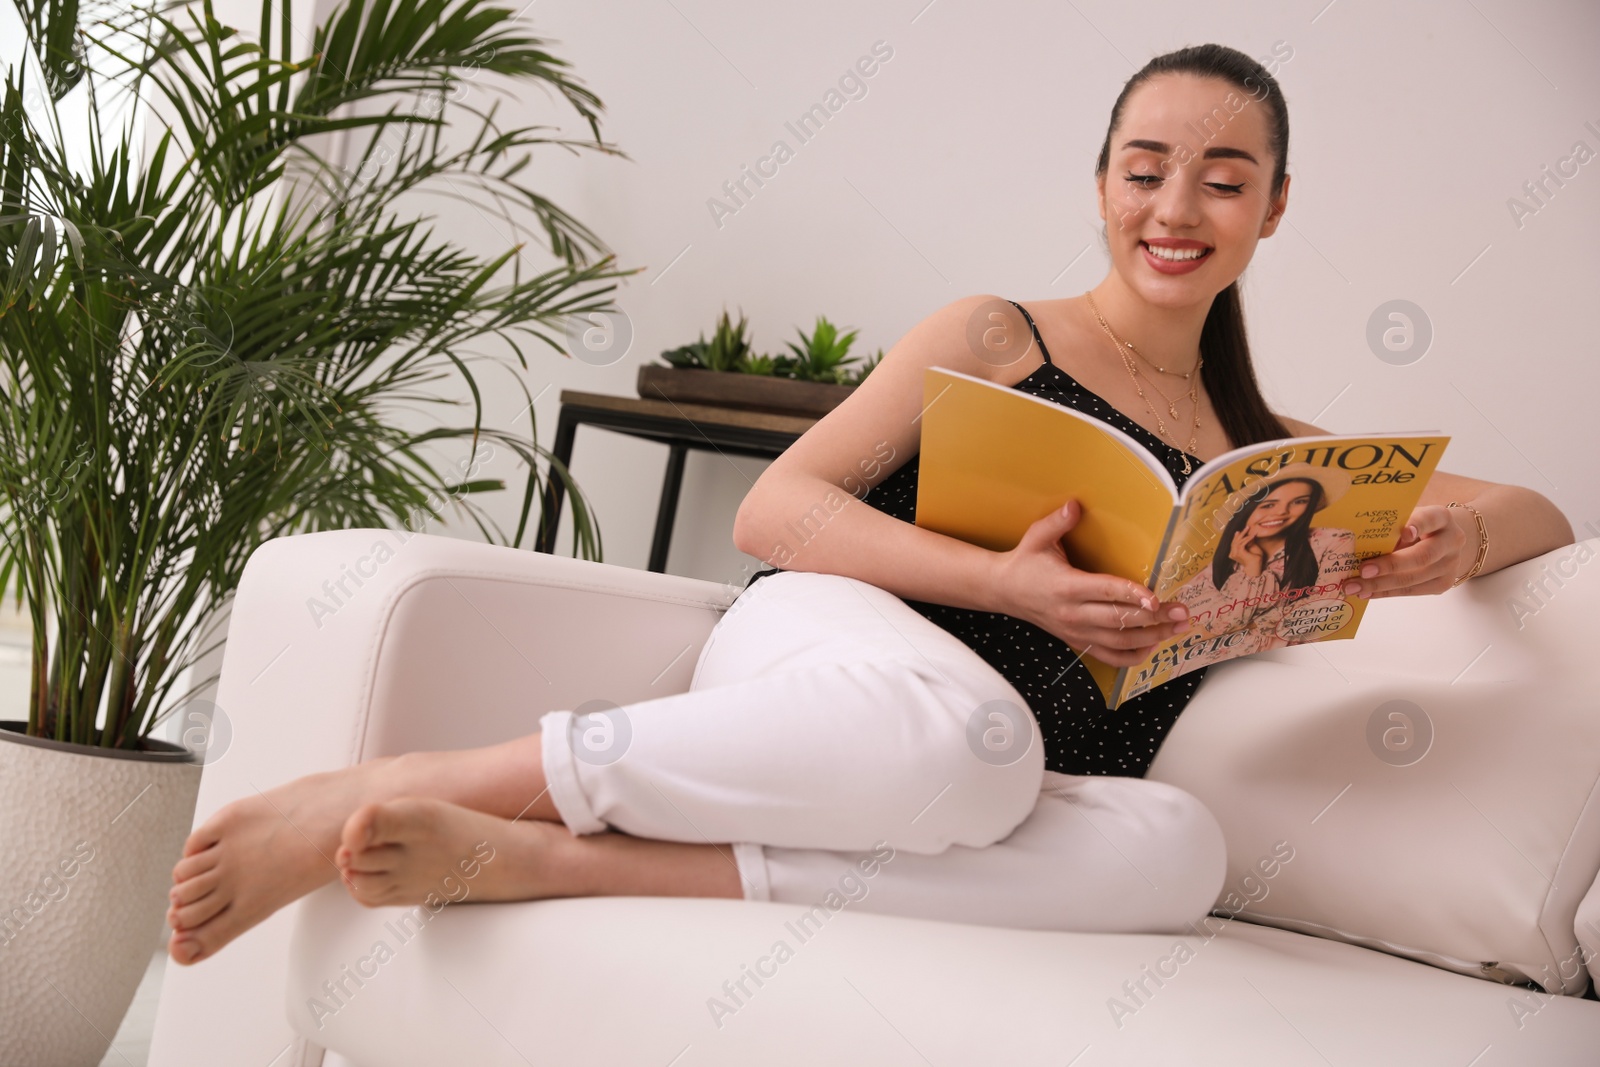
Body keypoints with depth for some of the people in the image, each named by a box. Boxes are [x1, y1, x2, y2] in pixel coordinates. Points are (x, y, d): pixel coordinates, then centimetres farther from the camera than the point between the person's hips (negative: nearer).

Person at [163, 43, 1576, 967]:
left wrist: (1451, 542, -4)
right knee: (968, 726, -41)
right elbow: (773, 509, 1)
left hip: (1005, 812, 3)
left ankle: (550, 858, -35)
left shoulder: (1268, 459, 23)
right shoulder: (995, 339, 12)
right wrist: (1001, 581, -16)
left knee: (1180, 844, -34)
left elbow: (1536, 511, 23)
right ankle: (397, 787, -30)